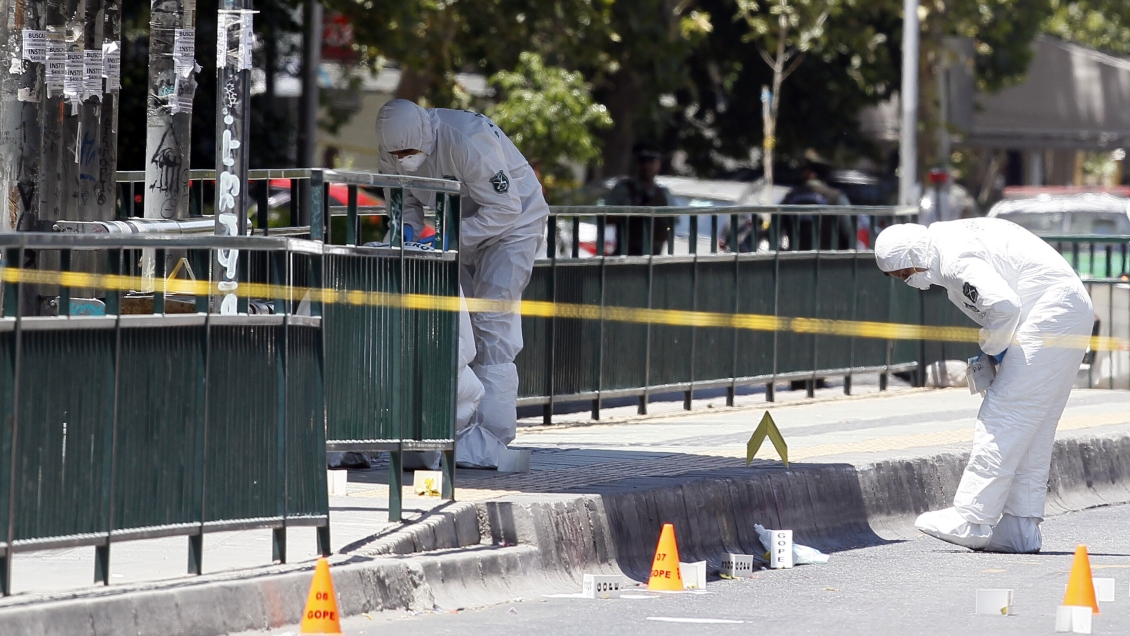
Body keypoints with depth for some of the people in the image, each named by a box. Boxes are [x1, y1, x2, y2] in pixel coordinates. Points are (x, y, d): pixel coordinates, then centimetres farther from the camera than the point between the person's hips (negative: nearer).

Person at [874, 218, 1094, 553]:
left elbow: (1004, 305, -28)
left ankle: (970, 522, -10)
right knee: (1034, 431, 11)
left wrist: (992, 348, -9)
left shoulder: (955, 260, -15)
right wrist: (990, 352, 13)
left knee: (1002, 419, -10)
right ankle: (1021, 527, 12)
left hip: (1049, 321, -11)